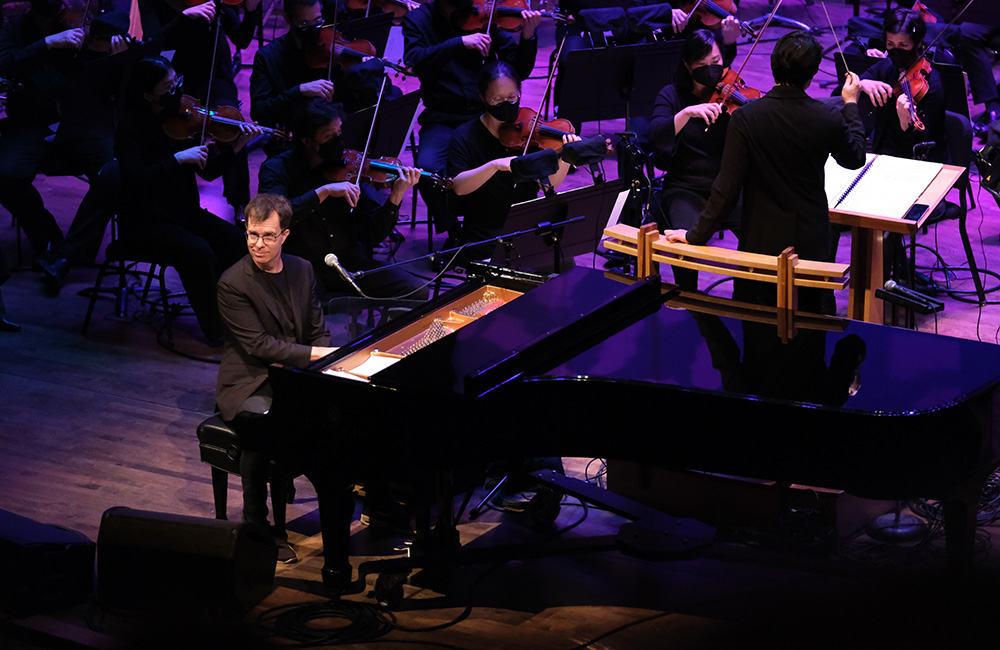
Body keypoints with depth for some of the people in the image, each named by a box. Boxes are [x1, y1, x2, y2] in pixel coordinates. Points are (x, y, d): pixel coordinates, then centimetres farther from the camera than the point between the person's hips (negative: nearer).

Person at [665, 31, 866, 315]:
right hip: (811, 243, 1)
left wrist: (697, 235, -8)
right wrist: (851, 105, 20)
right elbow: (855, 158, 8)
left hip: (761, 241, -1)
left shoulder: (746, 118, -17)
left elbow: (727, 187, -17)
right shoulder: (828, 119, -14)